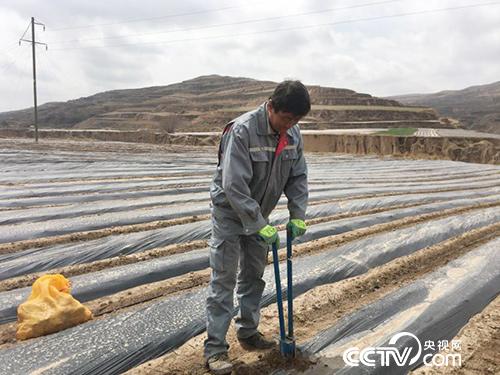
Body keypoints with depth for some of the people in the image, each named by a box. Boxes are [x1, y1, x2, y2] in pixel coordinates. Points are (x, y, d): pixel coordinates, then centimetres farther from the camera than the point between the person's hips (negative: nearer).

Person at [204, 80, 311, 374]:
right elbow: (234, 186, -30)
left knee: (254, 275, 15)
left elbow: (298, 177, 3)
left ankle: (248, 333, 30)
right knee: (224, 279, -4)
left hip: (259, 214, 7)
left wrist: (298, 215, -8)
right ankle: (215, 349, 5)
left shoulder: (293, 134, -6)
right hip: (231, 212, -6)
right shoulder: (242, 131, -27)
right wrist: (260, 226, -27)